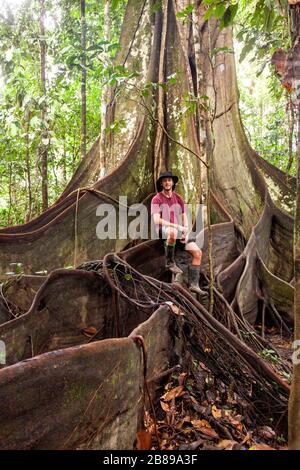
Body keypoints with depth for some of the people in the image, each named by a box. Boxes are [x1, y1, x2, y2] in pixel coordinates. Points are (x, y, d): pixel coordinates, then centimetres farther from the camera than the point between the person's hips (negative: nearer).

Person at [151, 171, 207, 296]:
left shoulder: (178, 198, 13)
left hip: (179, 233, 6)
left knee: (198, 252, -10)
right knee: (172, 232, -42)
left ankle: (193, 284, -4)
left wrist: (186, 233, -5)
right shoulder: (156, 199, -3)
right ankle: (170, 262, -20)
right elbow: (157, 220, -15)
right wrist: (177, 226, -21)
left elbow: (184, 217, 14)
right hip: (163, 231, -6)